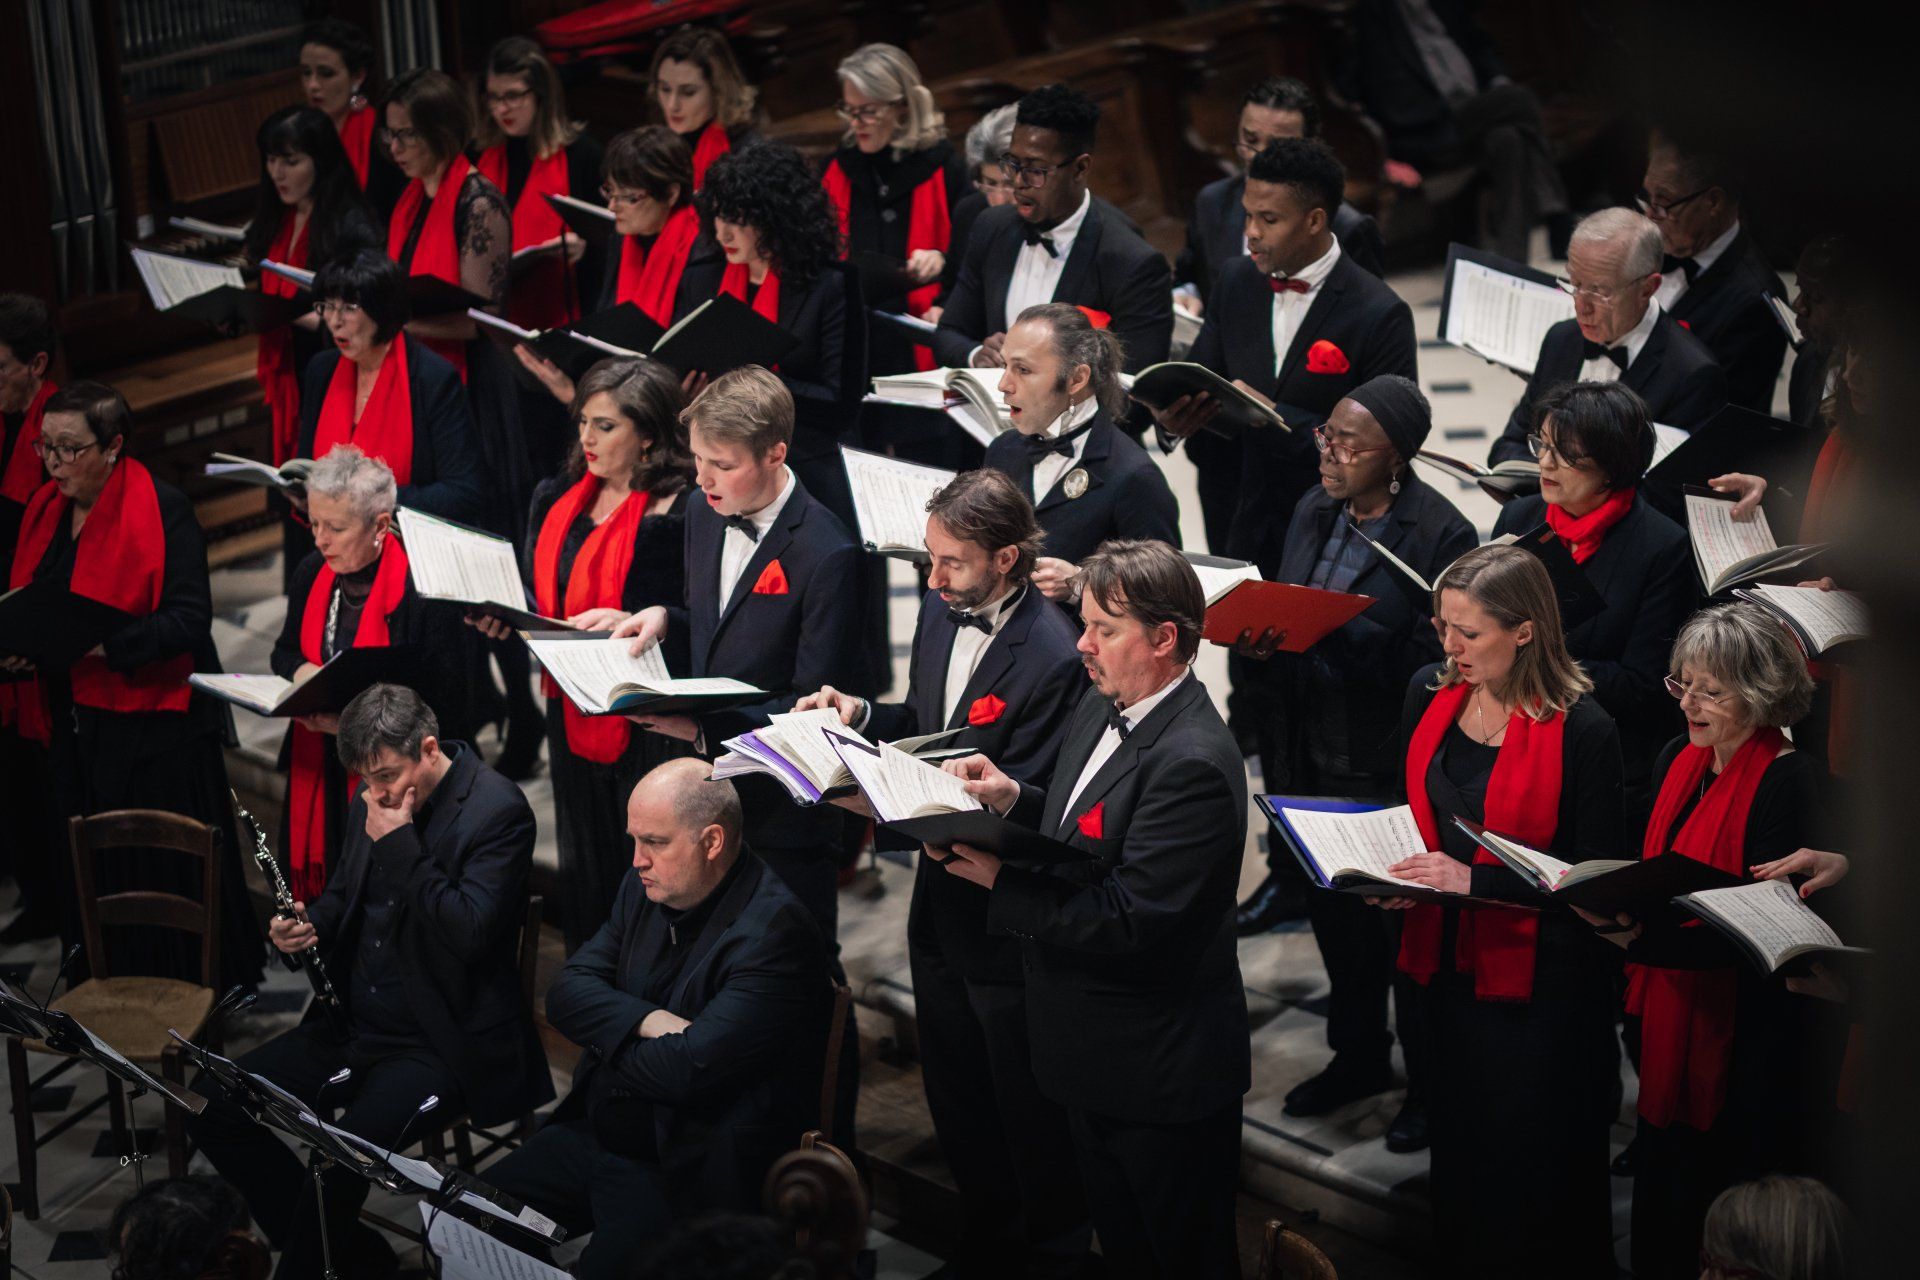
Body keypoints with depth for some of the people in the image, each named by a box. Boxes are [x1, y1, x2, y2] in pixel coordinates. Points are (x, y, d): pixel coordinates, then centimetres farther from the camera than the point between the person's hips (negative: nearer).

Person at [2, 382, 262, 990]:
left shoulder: (163, 510, -11)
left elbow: (189, 620, -18)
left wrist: (98, 645, -27)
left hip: (149, 728, -6)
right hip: (71, 728, 6)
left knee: (163, 881, -1)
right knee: (82, 871, 9)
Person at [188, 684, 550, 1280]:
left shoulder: (497, 811, -14)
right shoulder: (371, 802, 9)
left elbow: (471, 933, -24)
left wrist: (399, 844, -21)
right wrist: (309, 924, 1)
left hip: (439, 1046, -8)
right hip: (352, 1025, 8)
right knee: (210, 1106, -2)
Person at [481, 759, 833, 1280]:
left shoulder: (775, 932, -21)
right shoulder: (644, 891, 7)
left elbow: (688, 1070, -26)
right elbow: (567, 992, 3)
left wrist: (607, 1041, -7)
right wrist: (648, 1022, -16)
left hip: (684, 1171, -8)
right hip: (595, 1133, 8)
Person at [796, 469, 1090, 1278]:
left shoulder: (1052, 659, -27)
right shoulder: (941, 612, 0)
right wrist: (862, 716, -5)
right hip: (942, 907, 8)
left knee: (1029, 1120, 11)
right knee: (957, 1104, 23)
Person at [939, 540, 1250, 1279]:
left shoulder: (1192, 763, -28)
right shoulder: (1101, 709, 3)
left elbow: (1129, 921, -30)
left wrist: (1002, 882, -24)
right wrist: (1013, 799, -4)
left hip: (1162, 1076, -9)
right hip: (1095, 1054, 9)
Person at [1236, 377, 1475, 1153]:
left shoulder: (1440, 535, -18)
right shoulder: (1315, 512, 5)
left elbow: (1437, 659, -21)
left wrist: (1336, 640, -29)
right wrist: (1259, 629, -6)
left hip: (1394, 767, -7)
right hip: (1316, 753, 7)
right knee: (1335, 912, 20)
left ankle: (1430, 1081, 24)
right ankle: (1358, 1057, 39)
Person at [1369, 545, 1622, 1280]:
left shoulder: (1581, 732, -17)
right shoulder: (1430, 695, 2)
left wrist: (1475, 880, -23)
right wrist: (1398, 875, -4)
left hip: (1539, 981, -6)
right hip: (1448, 960, 6)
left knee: (1533, 1166, 5)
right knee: (1457, 1143, 19)